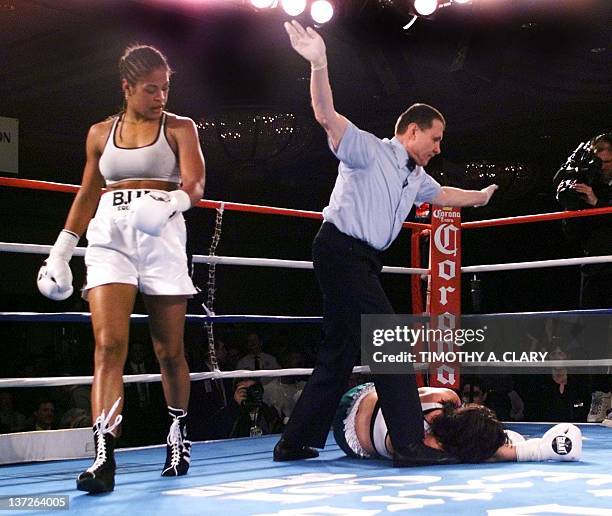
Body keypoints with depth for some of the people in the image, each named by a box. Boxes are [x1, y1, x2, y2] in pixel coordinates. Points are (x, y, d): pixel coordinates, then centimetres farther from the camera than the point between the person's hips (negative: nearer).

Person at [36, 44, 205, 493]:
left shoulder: (180, 128, 6)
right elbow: (87, 196, 20)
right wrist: (61, 250, 15)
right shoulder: (101, 133, 14)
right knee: (109, 345, -14)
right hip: (109, 239, 1)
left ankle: (179, 436, 26)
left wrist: (167, 203, -29)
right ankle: (103, 456, -19)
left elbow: (195, 186, -7)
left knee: (170, 352, 4)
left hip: (162, 239, -1)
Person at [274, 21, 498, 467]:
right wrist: (318, 64, -37)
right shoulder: (369, 150, -6)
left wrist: (480, 197, 57)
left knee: (340, 352, 9)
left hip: (363, 262, 10)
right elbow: (327, 116, -22)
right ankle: (410, 443, -16)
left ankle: (297, 442, 15)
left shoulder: (416, 176, 20)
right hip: (341, 250, -10)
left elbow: (442, 194, 43)